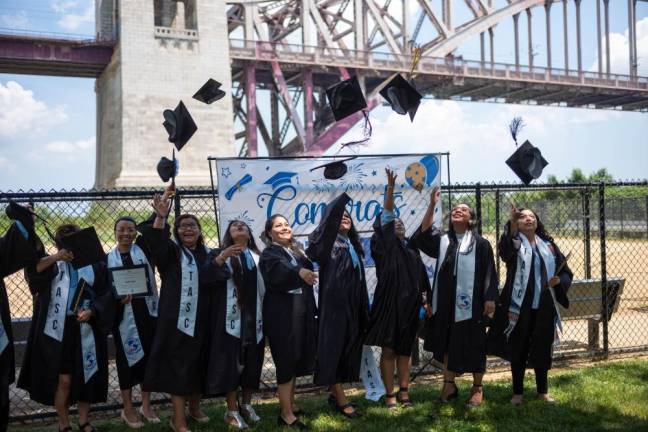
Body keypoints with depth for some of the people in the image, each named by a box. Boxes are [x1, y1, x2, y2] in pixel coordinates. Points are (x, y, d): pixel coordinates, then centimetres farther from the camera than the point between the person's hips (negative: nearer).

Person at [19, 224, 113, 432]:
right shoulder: (52, 263, 7)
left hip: (87, 332, 1)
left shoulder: (96, 264, 8)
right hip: (58, 331, -1)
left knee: (85, 377, 9)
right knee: (63, 380, -1)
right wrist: (54, 257, -30)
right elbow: (32, 271, -15)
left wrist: (91, 311, -14)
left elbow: (106, 296, 4)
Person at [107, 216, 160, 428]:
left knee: (148, 356, 9)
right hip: (123, 315, -1)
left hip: (147, 311, 1)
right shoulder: (108, 258, 4)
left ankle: (146, 405, 24)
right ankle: (128, 409, 19)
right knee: (127, 358, 5)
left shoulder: (143, 249, 5)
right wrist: (116, 298, -16)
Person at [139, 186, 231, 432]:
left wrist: (218, 262, -24)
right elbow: (155, 241, -22)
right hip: (176, 317, -4)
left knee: (198, 363, 13)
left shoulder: (209, 254, 11)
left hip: (201, 318, 4)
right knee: (178, 365, -3)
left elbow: (223, 276, -4)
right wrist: (160, 217, -38)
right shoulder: (171, 251, 0)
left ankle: (194, 407, 33)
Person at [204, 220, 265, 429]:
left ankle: (246, 404, 25)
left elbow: (263, 287, 14)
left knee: (252, 360, 9)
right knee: (232, 361, -1)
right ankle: (232, 410, 9)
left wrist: (264, 314, 8)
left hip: (253, 316, 4)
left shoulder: (257, 257, 13)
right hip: (232, 316, -4)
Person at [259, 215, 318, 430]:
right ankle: (286, 414, 3)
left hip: (301, 311, 7)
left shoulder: (297, 251, 15)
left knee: (296, 359, 14)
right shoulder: (269, 254, -6)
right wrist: (299, 272, -48)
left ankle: (291, 404, 28)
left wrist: (312, 310, 17)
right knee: (287, 360, -4)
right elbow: (278, 273, -29)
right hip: (282, 313, -7)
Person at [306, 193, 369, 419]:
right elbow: (329, 215, -23)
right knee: (334, 348, -2)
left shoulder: (353, 246, 16)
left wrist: (364, 308, 15)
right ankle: (340, 399, 4)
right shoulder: (328, 242, -3)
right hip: (334, 305, -7)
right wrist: (346, 194, -28)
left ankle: (336, 393, 21)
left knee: (348, 349, 9)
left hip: (353, 306, 7)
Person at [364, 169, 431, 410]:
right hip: (389, 304, -4)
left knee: (405, 351, 10)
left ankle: (404, 392, 19)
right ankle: (390, 394, 9)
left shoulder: (411, 250, 15)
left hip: (410, 305, 5)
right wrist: (390, 187, -23)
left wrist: (424, 300, 8)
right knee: (388, 351, 1)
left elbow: (422, 279, 16)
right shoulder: (385, 245, 0)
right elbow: (386, 215, -13)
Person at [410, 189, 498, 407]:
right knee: (447, 343, 10)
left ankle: (477, 387, 20)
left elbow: (489, 272, 0)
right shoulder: (442, 240, 9)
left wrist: (490, 298, -9)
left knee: (473, 345, 5)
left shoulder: (480, 243, 2)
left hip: (470, 303, -3)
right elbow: (421, 236, -7)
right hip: (446, 302, 3)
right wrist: (432, 205, -12)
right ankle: (449, 384, 23)